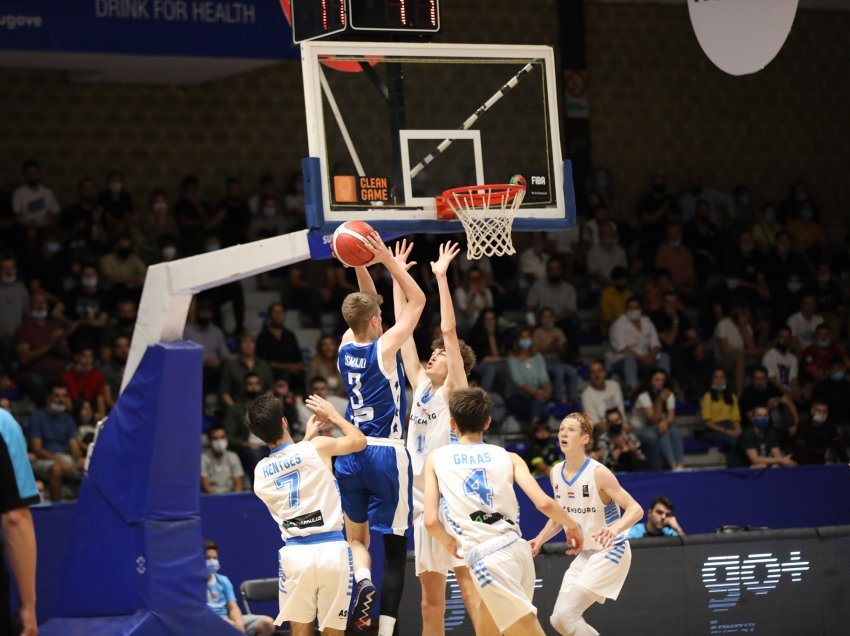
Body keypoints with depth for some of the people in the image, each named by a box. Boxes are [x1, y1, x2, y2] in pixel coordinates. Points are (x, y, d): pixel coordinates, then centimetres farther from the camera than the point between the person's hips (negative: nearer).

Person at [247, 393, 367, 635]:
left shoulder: (261, 471, 7)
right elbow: (359, 440, 13)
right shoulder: (318, 447, -5)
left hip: (295, 553, 2)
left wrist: (307, 437, 36)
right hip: (331, 550, -2)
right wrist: (333, 415, 26)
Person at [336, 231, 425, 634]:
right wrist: (386, 260, -7)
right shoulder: (383, 348, -11)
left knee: (356, 537, 18)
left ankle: (362, 581, -14)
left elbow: (366, 303, 20)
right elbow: (417, 300, -4)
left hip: (350, 454, 5)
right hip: (386, 453, -5)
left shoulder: (345, 346, 3)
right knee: (395, 547, 0)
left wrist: (360, 265, 8)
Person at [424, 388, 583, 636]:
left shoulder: (436, 459, 8)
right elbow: (544, 503, 0)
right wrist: (572, 526, 19)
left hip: (487, 560, -5)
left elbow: (431, 520, 0)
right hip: (518, 549, 5)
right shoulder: (507, 457, 12)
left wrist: (449, 544, 21)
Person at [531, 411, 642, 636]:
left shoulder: (598, 473, -19)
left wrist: (615, 528, -41)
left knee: (565, 615, -18)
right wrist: (540, 539, 4)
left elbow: (635, 509, -22)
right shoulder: (556, 473, 2)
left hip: (610, 551, -8)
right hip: (585, 554, 8)